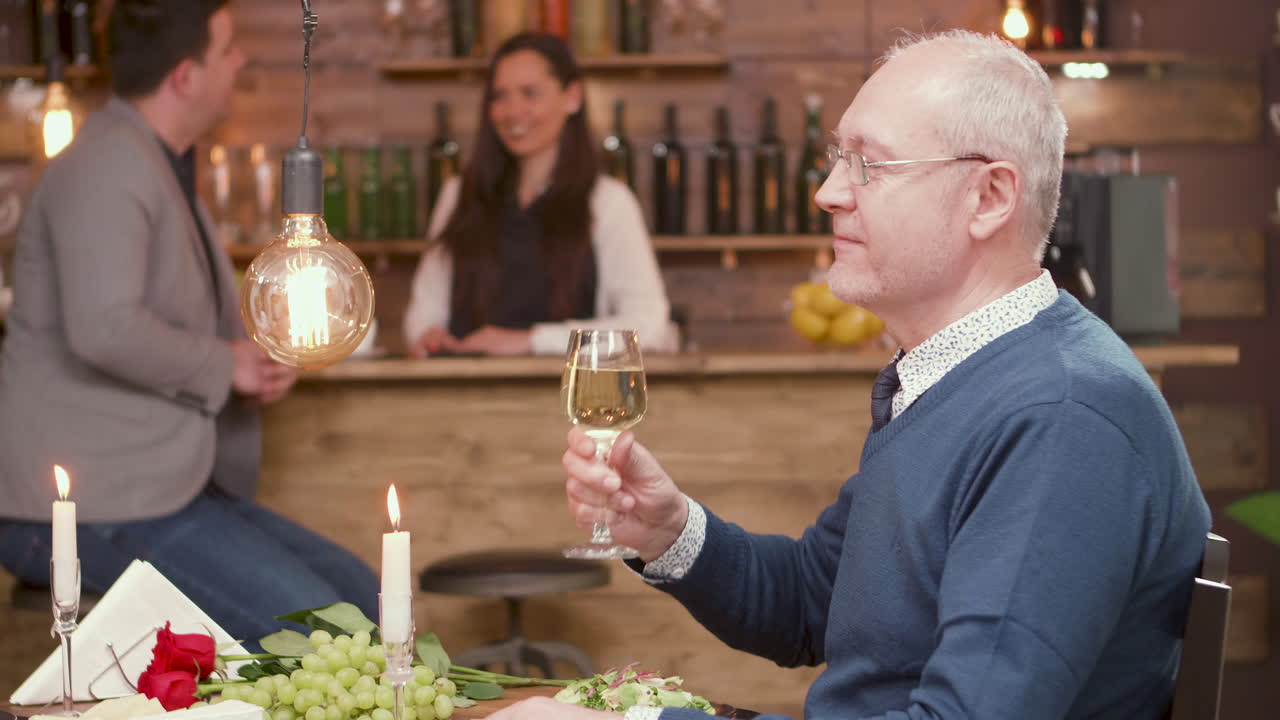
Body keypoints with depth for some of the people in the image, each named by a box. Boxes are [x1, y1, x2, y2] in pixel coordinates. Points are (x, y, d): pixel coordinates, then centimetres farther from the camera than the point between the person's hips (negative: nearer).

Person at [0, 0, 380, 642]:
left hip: (163, 486, 11)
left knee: (365, 600, 6)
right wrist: (224, 365, -14)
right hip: (91, 509, -11)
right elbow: (105, 329, -30)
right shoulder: (109, 168, -16)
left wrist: (258, 366, 7)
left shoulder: (164, 168, 18)